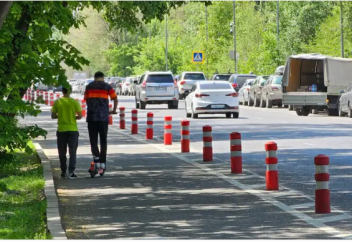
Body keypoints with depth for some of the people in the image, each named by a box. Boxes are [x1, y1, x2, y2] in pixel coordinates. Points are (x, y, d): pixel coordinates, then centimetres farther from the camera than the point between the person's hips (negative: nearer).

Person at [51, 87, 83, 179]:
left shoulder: (57, 102, -3)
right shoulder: (74, 102, -7)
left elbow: (53, 116, 1)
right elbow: (80, 116, -6)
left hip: (61, 130, 1)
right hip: (73, 129, -1)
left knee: (62, 152, 11)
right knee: (72, 152, 2)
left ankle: (63, 172, 17)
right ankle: (71, 172, -7)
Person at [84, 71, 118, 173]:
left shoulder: (89, 86, 11)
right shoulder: (107, 86, 6)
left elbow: (86, 100, 15)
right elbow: (115, 99, 3)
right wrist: (114, 110, 16)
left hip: (91, 116, 0)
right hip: (104, 116, 0)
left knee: (93, 140, 4)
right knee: (103, 141, 9)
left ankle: (96, 158, -17)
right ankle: (103, 163, 7)